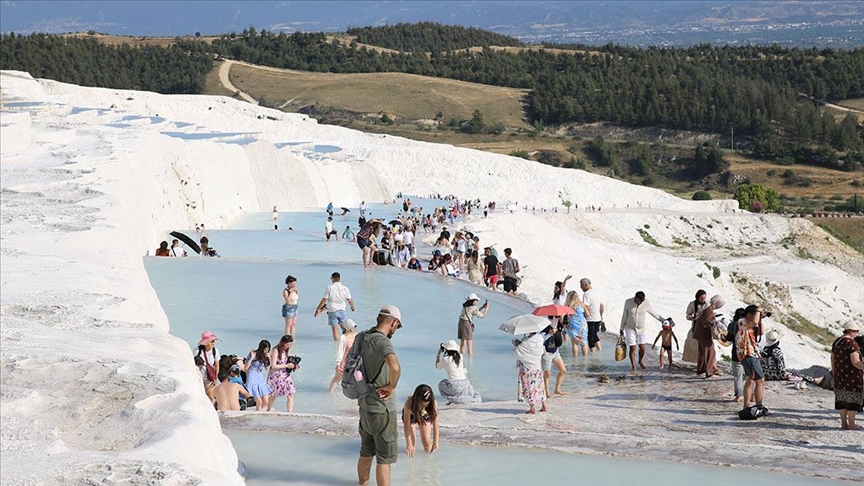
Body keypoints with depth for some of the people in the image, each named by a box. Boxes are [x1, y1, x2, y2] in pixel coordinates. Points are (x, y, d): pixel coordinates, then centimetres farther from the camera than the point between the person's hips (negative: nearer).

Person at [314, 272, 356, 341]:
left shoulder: (329, 287, -7)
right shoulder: (345, 288, 1)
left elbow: (324, 300, -8)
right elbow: (350, 300, 2)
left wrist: (317, 309, 1)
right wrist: (352, 307, 23)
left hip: (332, 311, -3)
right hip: (342, 310, 3)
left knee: (335, 329, -1)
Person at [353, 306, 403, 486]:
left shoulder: (360, 338, 3)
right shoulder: (382, 341, -23)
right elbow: (395, 367, -43)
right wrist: (391, 386, -24)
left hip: (364, 405, 8)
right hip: (382, 409, -8)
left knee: (366, 453, 22)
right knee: (384, 459, 3)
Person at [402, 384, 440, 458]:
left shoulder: (433, 404, -38)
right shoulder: (409, 403, -42)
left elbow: (435, 423, -28)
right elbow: (407, 425, -35)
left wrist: (435, 441, -27)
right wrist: (409, 444, -34)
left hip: (425, 416, 1)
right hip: (411, 415, -1)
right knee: (411, 441, -15)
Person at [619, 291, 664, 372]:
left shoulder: (646, 304, -13)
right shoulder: (628, 302, -14)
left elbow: (654, 313, 2)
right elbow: (624, 315, -2)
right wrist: (622, 328, 4)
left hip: (641, 329, 1)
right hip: (630, 329, -1)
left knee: (642, 348, -1)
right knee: (632, 348, -3)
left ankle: (640, 361, 30)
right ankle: (634, 368, 9)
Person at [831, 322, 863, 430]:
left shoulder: (836, 342, 9)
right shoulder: (852, 344, -17)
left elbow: (833, 359, 14)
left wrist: (835, 373, 21)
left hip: (840, 376, 8)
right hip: (852, 376, -8)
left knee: (842, 399, 11)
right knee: (853, 399, 0)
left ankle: (844, 423, 15)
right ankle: (851, 424, 3)